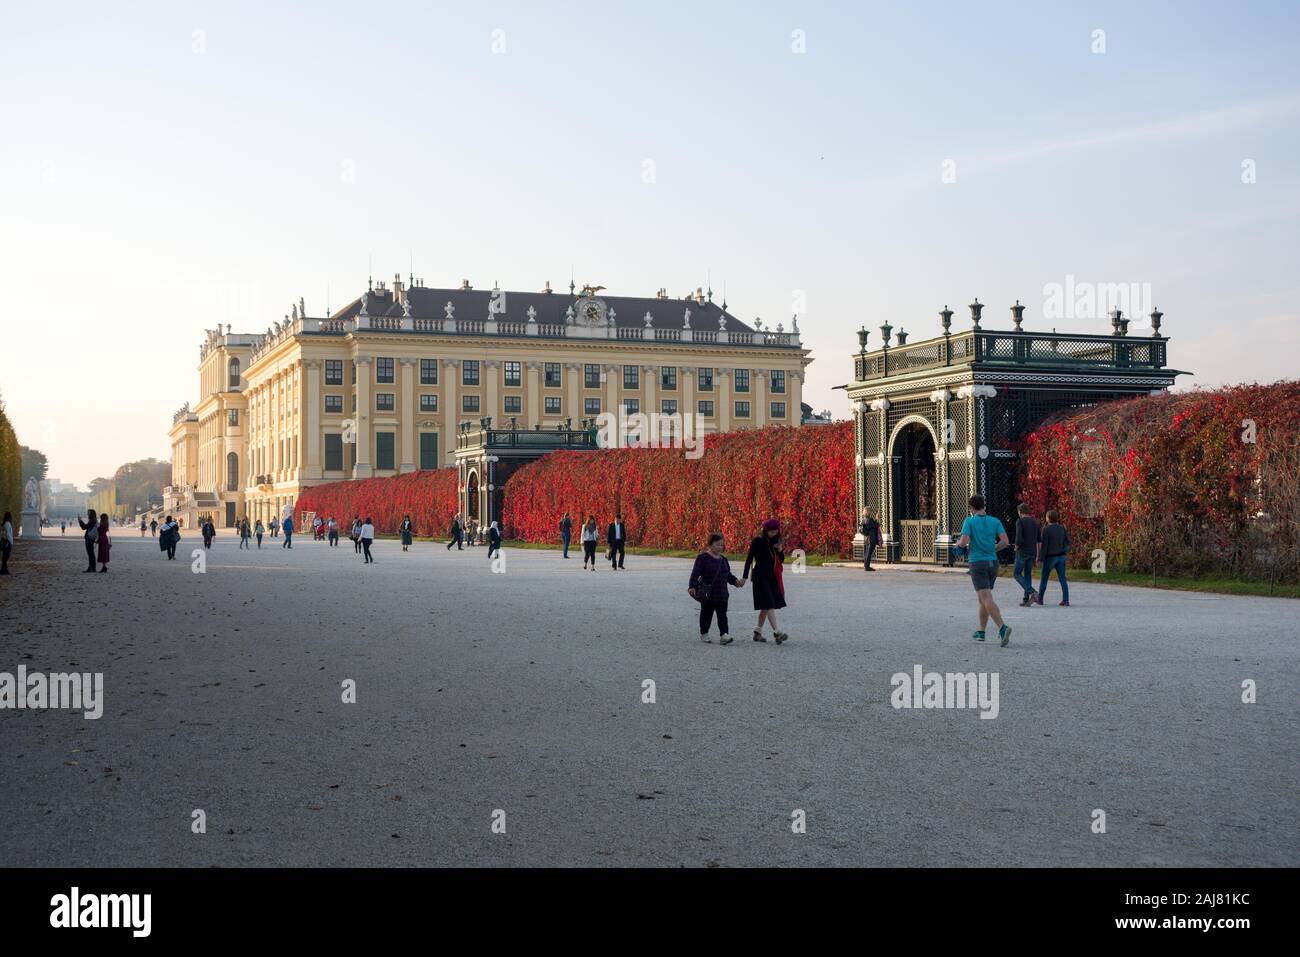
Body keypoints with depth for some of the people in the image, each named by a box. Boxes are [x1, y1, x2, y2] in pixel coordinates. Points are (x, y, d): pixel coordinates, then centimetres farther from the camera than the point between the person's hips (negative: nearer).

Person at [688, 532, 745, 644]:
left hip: (722, 594, 5)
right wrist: (692, 587, -24)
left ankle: (724, 635, -9)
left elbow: (728, 574, 21)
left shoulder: (723, 559, 13)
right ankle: (704, 634, 25)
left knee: (722, 616, -4)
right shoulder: (702, 558, -7)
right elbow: (695, 573, -13)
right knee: (706, 614, 8)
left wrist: (736, 581, 5)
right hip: (707, 594, -5)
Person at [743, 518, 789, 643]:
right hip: (760, 576, -7)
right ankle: (777, 633, -21)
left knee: (766, 607, 9)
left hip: (772, 576, 7)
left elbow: (781, 560, 13)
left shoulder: (775, 541, 10)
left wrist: (780, 551, -8)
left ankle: (757, 632, 19)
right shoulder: (758, 541, -7)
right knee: (769, 605, -14)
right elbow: (749, 558, -7)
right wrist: (745, 576, -11)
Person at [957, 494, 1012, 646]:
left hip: (977, 563, -5)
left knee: (987, 599, -14)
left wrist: (959, 543, 9)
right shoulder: (995, 521, 7)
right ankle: (981, 632, 26)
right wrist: (993, 548, 16)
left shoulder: (969, 521, -4)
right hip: (993, 562, 5)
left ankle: (1003, 628, -33)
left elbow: (964, 542, -15)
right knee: (983, 598, 20)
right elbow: (1005, 541, -3)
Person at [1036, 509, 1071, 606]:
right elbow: (1067, 542, 7)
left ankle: (1040, 599, 22)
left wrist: (1041, 557, -7)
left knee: (1044, 578, 11)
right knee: (1062, 579, 4)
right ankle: (1066, 600, -4)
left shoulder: (1046, 529, -13)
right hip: (1061, 556, 5)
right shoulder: (1062, 528, 3)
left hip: (1050, 557, -4)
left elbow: (1044, 545, -14)